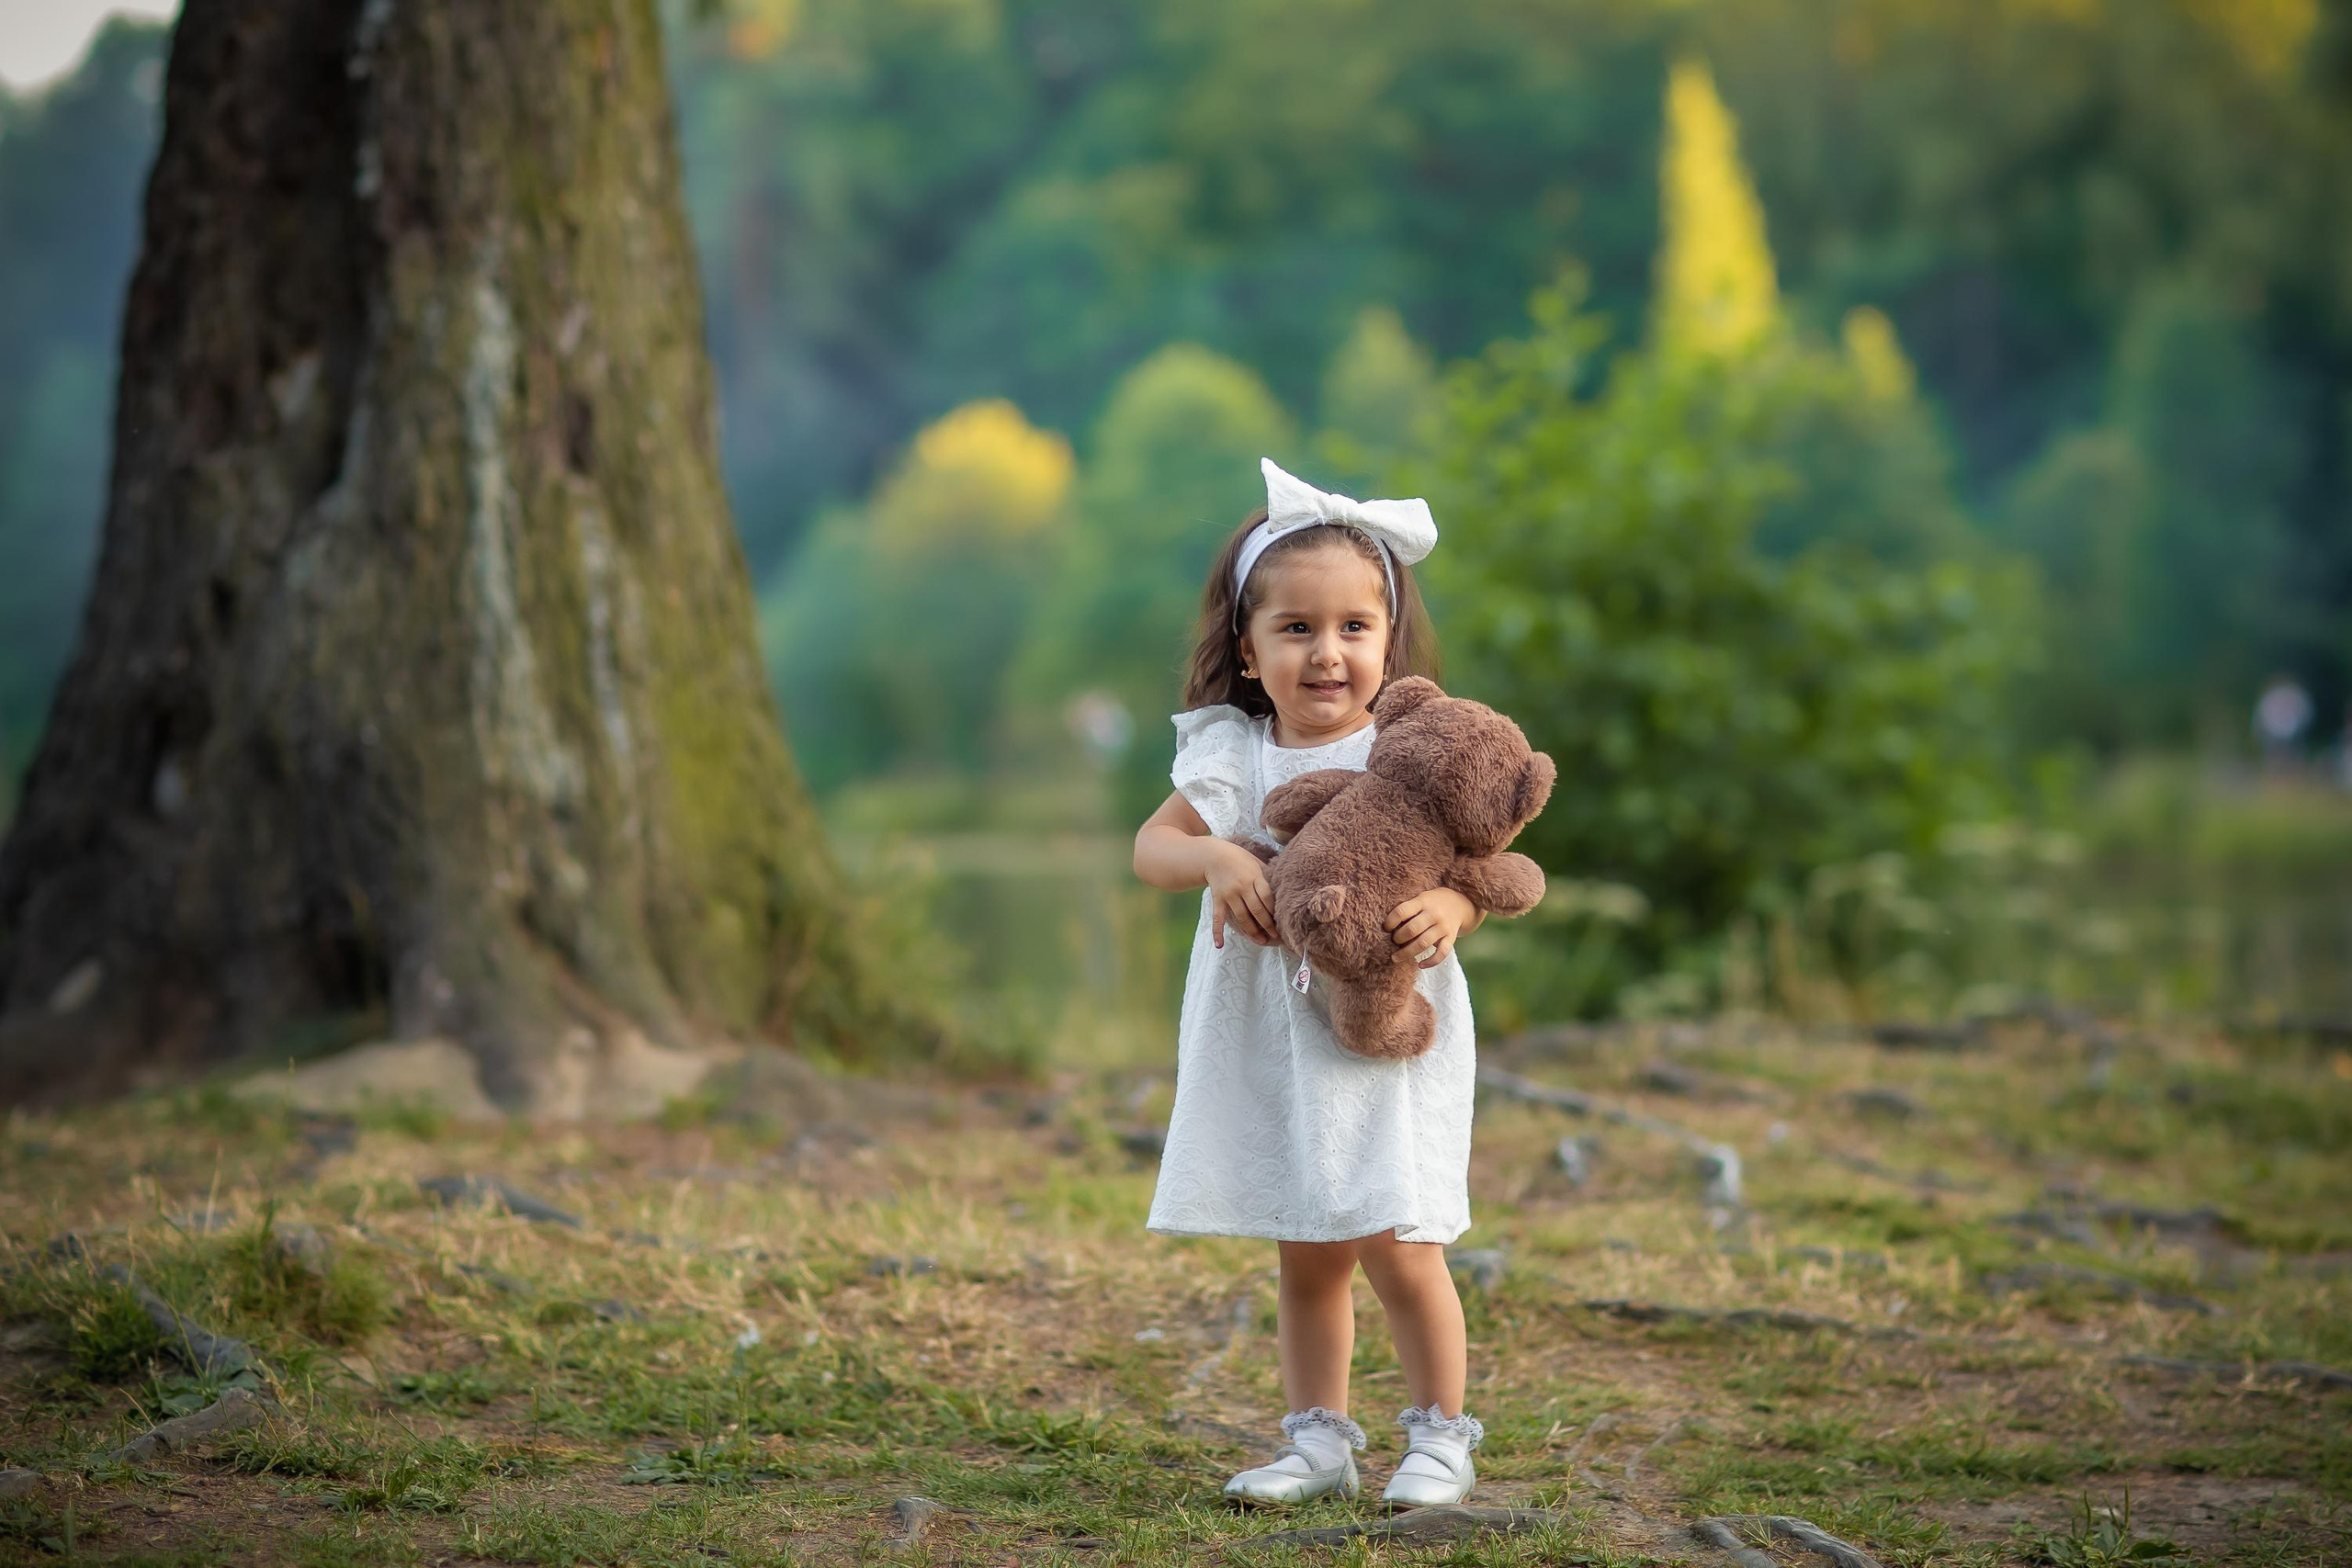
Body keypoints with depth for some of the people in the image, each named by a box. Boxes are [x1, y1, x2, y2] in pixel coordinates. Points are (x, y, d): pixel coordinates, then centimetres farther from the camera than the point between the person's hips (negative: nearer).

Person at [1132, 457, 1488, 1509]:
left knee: (1395, 1249, -6)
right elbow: (1150, 847, -1)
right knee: (1306, 1257, 12)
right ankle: (1319, 1441, 25)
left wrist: (1450, 909, -33)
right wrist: (1216, 858, -21)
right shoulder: (1230, 754, 1)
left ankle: (1440, 1437, 13)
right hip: (1272, 1044, 4)